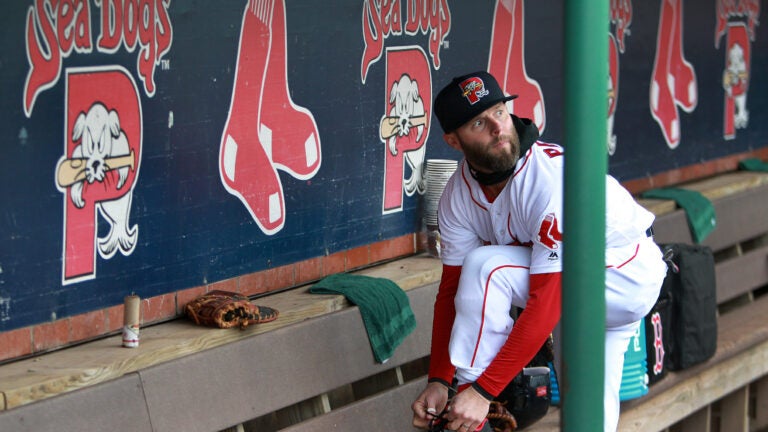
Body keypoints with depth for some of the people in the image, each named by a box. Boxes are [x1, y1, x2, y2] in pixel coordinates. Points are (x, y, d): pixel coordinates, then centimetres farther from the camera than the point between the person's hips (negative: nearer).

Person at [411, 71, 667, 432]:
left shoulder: (553, 176, -31)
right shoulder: (459, 194, -8)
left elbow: (547, 304, -33)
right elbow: (452, 289, -3)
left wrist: (482, 390, -35)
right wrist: (437, 381, -15)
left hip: (628, 280, -7)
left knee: (485, 267, -27)